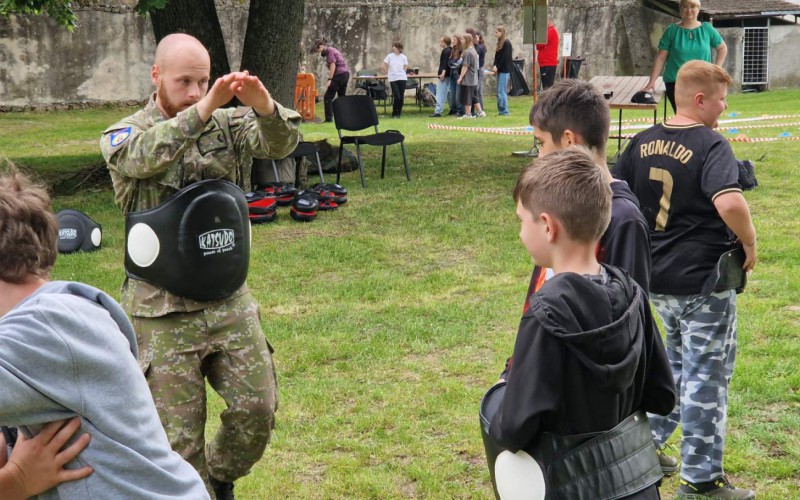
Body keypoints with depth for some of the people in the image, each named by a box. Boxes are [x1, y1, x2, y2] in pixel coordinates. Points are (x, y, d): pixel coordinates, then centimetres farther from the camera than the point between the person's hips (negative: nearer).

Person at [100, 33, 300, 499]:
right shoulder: (123, 135, -4)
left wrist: (263, 104, -35)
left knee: (257, 410, 4)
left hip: (232, 302, 3)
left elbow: (282, 142, -13)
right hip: (164, 312, -3)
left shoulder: (228, 124, 3)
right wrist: (203, 109, -40)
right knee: (179, 436, 3)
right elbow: (145, 157, -26)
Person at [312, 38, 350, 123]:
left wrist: (329, 79, -18)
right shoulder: (333, 50, 22)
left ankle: (329, 118, -10)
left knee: (328, 97, -7)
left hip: (339, 75, -10)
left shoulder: (329, 51, -5)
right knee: (341, 97, 13)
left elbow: (333, 65, -15)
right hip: (345, 73, 10)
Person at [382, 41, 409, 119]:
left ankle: (398, 113, 14)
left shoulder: (403, 57, 3)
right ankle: (394, 113, 4)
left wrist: (400, 73, 10)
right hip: (393, 79, -2)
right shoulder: (390, 56, 0)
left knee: (401, 97, 0)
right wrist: (388, 74, 11)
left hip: (402, 78, 2)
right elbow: (385, 66, 9)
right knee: (397, 96, -11)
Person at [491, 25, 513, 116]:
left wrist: (497, 67, -13)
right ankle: (501, 110, 11)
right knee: (500, 92, 8)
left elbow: (505, 57, -15)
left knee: (501, 91, -9)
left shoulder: (507, 43, -10)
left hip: (504, 70, -9)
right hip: (500, 70, 9)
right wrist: (494, 66, -1)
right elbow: (497, 56, 14)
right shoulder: (500, 43, 16)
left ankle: (504, 111, -6)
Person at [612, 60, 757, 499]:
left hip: (656, 278, 7)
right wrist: (750, 244, -17)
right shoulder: (712, 146, -17)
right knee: (706, 379, 5)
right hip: (703, 281, -7)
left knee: (679, 362, 26)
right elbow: (729, 203, -33)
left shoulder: (644, 142, 4)